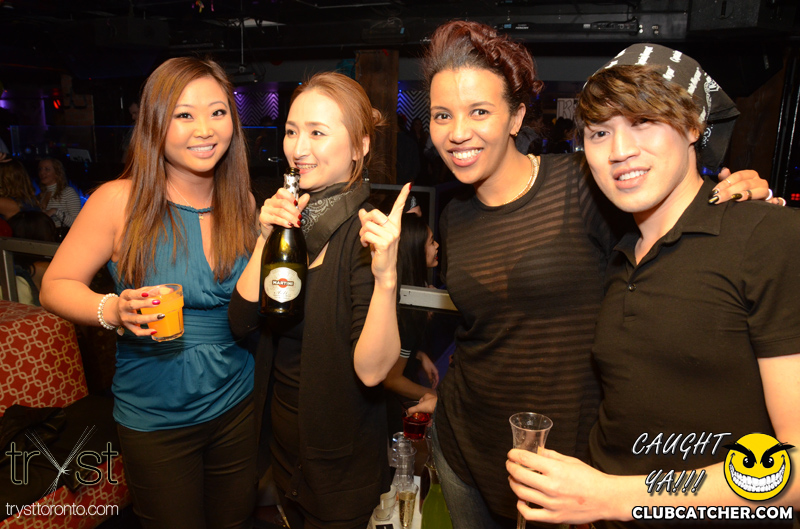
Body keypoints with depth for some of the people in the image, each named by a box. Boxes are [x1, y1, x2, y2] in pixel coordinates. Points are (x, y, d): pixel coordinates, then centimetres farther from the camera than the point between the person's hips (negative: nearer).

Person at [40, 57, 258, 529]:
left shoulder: (242, 203, -2)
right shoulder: (120, 201, -14)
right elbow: (55, 286, -6)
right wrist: (114, 311, -25)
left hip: (236, 405, 3)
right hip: (155, 417, -3)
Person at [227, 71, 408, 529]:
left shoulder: (369, 233, -22)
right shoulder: (291, 217, -3)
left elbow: (371, 369, -28)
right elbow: (242, 322, -9)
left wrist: (386, 276, -43)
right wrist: (266, 238, -20)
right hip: (284, 436, 6)